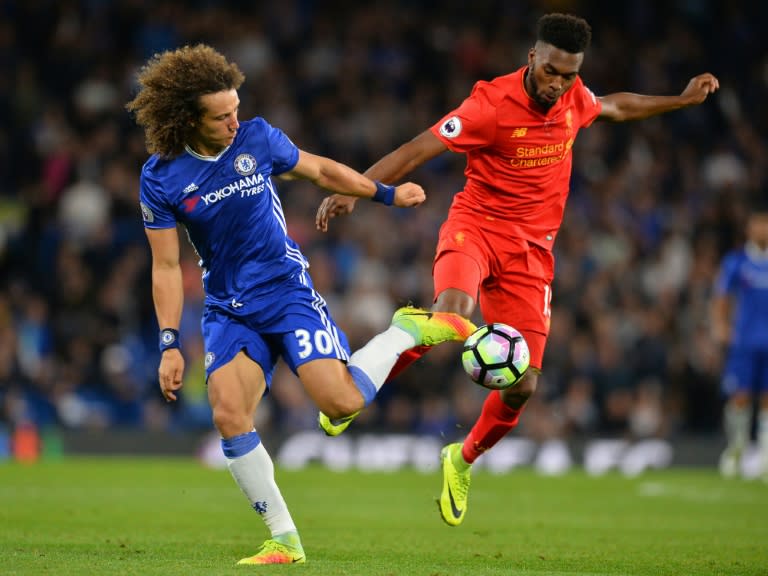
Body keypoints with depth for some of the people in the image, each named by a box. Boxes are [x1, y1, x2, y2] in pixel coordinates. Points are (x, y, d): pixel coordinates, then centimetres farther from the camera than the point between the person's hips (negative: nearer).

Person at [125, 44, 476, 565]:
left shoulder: (258, 139, -7)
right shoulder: (161, 178, -7)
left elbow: (320, 170, 12)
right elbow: (166, 267, -3)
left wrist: (387, 194, 19)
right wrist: (170, 345, -8)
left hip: (287, 291, -1)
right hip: (228, 310, 1)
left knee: (342, 403, -18)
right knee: (228, 415, -18)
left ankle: (408, 331, 12)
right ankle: (284, 540, -6)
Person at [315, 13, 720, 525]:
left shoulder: (574, 99, 1)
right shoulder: (492, 104, -18)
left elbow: (614, 107, 26)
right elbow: (417, 151, -19)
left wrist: (682, 100, 30)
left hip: (532, 250, 5)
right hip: (477, 226, -5)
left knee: (523, 385, -2)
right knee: (453, 311, -39)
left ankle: (463, 459, 28)